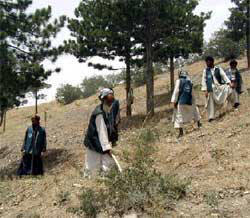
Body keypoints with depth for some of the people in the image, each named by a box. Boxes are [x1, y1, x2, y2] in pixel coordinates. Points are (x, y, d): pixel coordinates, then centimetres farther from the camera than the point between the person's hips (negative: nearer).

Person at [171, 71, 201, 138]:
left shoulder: (179, 81, -1)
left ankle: (181, 132, -6)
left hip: (181, 102, -4)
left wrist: (174, 101, -8)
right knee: (194, 110, 31)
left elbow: (176, 91, -10)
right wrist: (193, 102, 27)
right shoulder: (190, 82, 12)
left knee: (179, 116, 1)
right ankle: (198, 123, 41)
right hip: (189, 102, 4)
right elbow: (192, 94, 17)